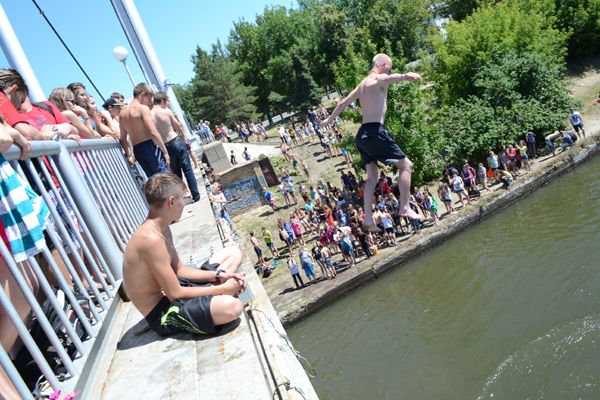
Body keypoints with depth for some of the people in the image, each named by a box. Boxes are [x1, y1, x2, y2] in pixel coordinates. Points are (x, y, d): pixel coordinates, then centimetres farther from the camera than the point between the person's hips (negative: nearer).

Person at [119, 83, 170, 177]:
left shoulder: (123, 113, 16)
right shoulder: (143, 108, -6)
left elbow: (123, 138, 18)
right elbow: (153, 133, -16)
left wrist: (127, 154, 28)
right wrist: (165, 151, -13)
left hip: (137, 150, 8)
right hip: (150, 147, -8)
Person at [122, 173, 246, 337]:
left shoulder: (161, 229, 5)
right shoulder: (151, 238, -27)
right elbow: (175, 294, -24)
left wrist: (218, 276, -3)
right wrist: (221, 289, -16)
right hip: (163, 311, -10)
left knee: (234, 252, 13)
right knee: (232, 307, -38)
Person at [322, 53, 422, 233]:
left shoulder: (362, 84, 23)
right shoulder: (378, 79, -3)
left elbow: (343, 102, 34)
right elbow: (388, 78, -29)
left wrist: (331, 118, 50)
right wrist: (405, 76, -51)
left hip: (362, 134, 9)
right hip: (375, 132, -9)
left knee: (372, 176, 9)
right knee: (406, 165, 0)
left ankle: (368, 218, 3)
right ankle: (405, 208, -3)